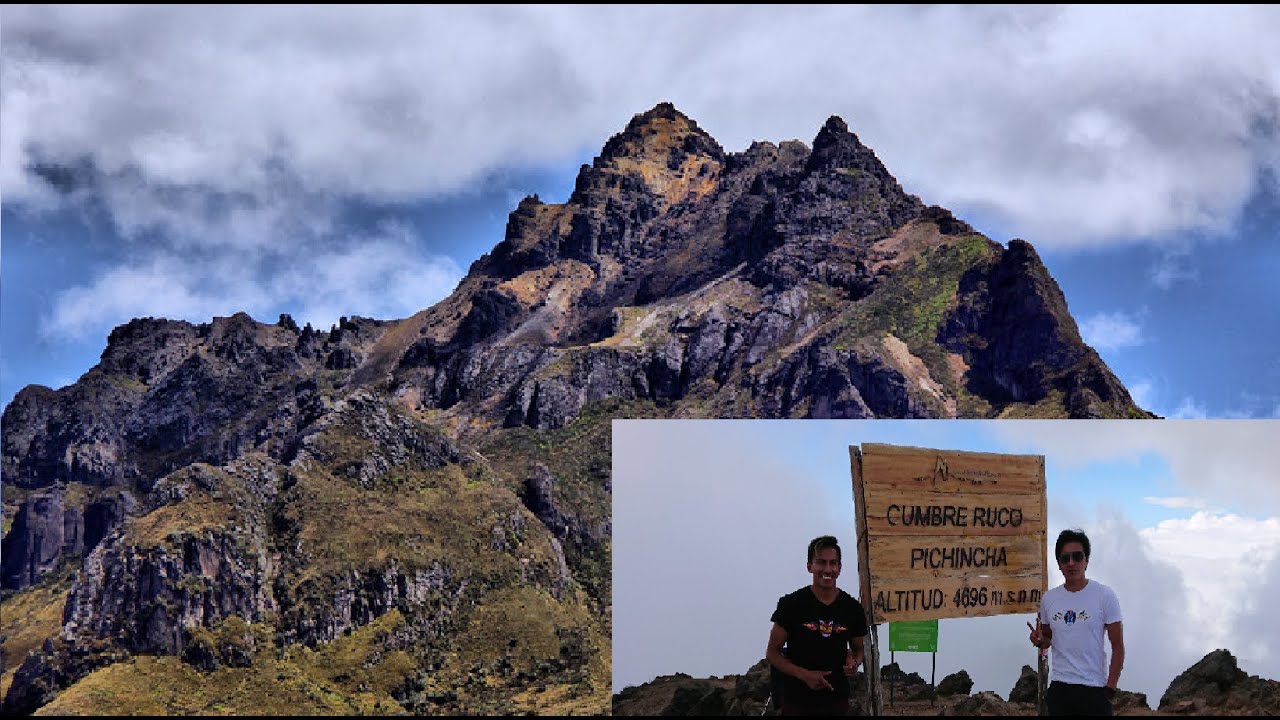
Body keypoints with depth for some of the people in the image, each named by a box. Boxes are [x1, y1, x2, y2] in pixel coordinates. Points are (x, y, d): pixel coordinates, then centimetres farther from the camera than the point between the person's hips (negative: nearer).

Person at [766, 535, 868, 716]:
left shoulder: (853, 609, 0)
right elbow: (772, 653, -5)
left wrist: (854, 663, -9)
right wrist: (804, 674, -19)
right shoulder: (791, 604, -8)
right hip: (797, 702, -3)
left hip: (837, 702, 3)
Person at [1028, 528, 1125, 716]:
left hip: (1094, 688, -4)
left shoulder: (1105, 596, -4)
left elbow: (1118, 646, -3)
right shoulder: (1049, 599, 7)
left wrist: (1110, 689, -9)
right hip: (1059, 688, 4)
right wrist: (1040, 641, -4)